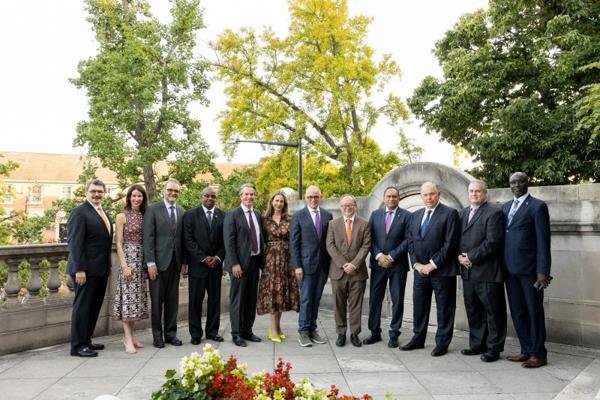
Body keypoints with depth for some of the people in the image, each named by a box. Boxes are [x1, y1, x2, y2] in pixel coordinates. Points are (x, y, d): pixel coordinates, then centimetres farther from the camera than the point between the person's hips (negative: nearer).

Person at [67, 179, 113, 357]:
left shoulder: (104, 213, 16)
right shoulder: (79, 212, -9)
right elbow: (74, 243, -15)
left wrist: (108, 266, 15)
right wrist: (79, 269, -20)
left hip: (101, 269, 8)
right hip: (86, 269, -8)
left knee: (94, 307, 12)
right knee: (82, 306, -1)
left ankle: (86, 341, 22)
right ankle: (78, 346, 8)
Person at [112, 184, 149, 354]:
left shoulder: (145, 216, 10)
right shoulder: (122, 216, -3)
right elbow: (119, 244, -7)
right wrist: (124, 265, -15)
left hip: (142, 260, 5)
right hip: (128, 259, -5)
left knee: (136, 297, 8)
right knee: (128, 297, -6)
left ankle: (130, 335, 17)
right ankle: (128, 339, -3)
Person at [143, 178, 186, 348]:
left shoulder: (182, 212, 10)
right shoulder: (153, 210, -3)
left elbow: (183, 238, 12)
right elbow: (148, 238, -8)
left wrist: (184, 261, 8)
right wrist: (150, 263, -13)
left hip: (175, 262, 4)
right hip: (159, 261, -4)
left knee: (173, 300, 10)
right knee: (157, 300, 4)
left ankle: (171, 333, 20)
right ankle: (157, 335, 16)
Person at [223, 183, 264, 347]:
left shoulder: (258, 215, 12)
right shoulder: (232, 215, -5)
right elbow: (229, 241, -10)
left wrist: (262, 260, 10)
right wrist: (234, 263, -16)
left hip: (255, 261, 6)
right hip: (240, 263, -6)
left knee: (251, 298, 11)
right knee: (238, 298, 1)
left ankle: (247, 330, 22)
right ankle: (236, 333, 10)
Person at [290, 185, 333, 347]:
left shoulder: (327, 215, 8)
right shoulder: (298, 216, -2)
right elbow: (293, 243, -4)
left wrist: (331, 263, 5)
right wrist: (296, 266, -10)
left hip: (323, 265, 3)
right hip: (306, 264, -3)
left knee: (316, 299, 10)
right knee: (306, 299, 0)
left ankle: (312, 329, 19)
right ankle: (303, 331, 10)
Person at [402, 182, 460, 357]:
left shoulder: (450, 213, -7)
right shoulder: (415, 215, 13)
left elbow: (450, 243, -13)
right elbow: (411, 242, 13)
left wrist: (433, 264, -15)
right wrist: (416, 263, -1)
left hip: (442, 270, -5)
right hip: (420, 270, 6)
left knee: (444, 309, 5)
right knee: (419, 307, 13)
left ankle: (442, 343, 16)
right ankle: (418, 339, 25)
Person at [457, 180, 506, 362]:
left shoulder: (493, 213, -7)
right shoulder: (463, 213, 16)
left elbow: (492, 242, -15)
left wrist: (471, 257, -14)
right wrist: (460, 256, -3)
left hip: (487, 272, -7)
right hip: (468, 271, 7)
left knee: (493, 311, 3)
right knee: (473, 310, 14)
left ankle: (494, 348, 12)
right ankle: (477, 345, 25)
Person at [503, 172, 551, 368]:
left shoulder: (537, 206, -5)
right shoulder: (506, 207, 14)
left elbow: (543, 240, -10)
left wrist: (543, 271, -15)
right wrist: (503, 265, 7)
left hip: (529, 268, -6)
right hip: (511, 269, 6)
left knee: (534, 311, 4)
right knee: (517, 312, 11)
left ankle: (538, 354, 14)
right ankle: (526, 350, 23)